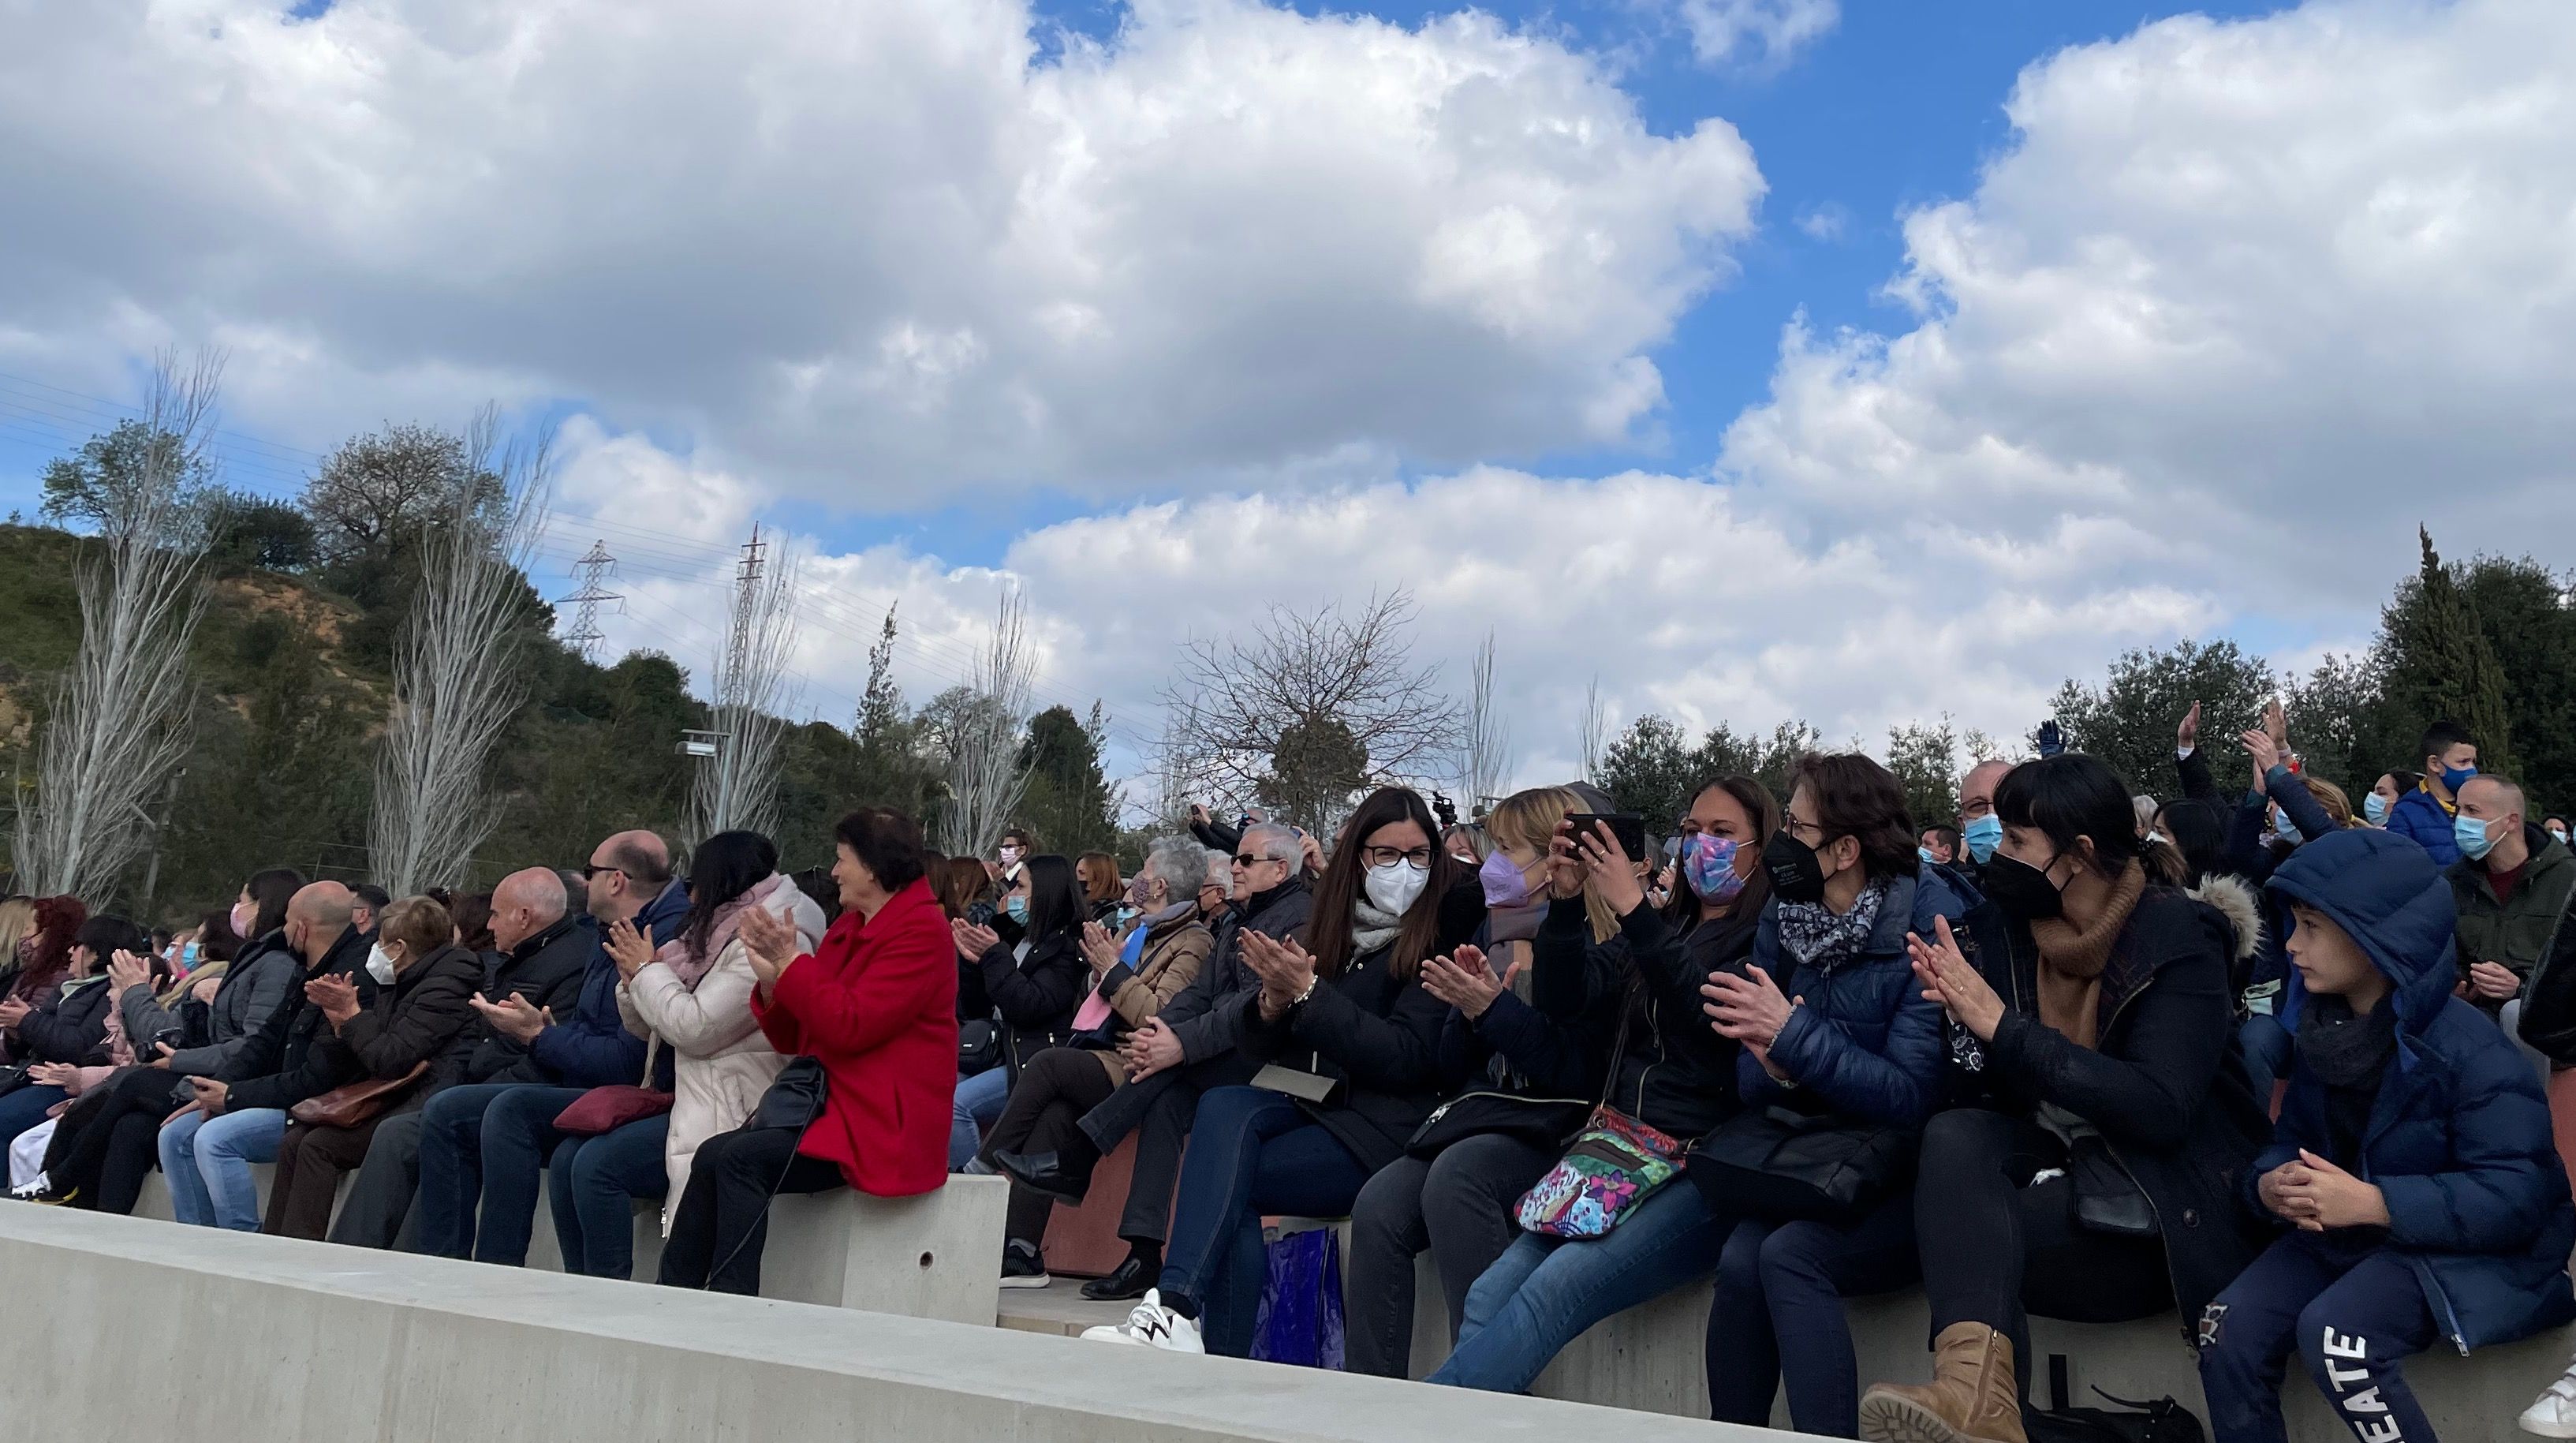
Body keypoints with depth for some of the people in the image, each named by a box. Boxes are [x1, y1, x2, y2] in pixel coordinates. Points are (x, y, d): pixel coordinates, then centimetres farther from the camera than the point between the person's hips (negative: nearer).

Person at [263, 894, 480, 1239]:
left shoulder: (444, 986, -13)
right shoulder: (397, 986, 17)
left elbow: (390, 1062, -21)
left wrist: (353, 1014, -6)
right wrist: (341, 1021, 1)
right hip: (393, 1101, 10)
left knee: (318, 1145, -17)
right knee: (294, 1141, -1)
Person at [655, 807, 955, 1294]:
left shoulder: (922, 930, -10)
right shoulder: (848, 929, 17)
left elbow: (849, 1026, -21)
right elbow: (791, 1039, 17)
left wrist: (792, 962, -13)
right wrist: (772, 979, -1)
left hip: (881, 1125, -8)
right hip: (829, 1103, 8)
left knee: (741, 1157, -25)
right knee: (711, 1157, -13)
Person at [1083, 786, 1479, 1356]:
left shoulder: (1443, 933, -2)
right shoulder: (1332, 926, 14)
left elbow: (1405, 1058, -12)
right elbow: (1254, 1046, 14)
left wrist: (1308, 993, -16)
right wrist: (1274, 1001, -10)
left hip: (1381, 1128, -5)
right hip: (1308, 1104, 5)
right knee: (1223, 1106, -28)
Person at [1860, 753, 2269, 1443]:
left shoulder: (2174, 937, -11)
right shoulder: (2004, 931, 4)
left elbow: (2161, 1110, -24)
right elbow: (1973, 1098, 4)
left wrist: (2003, 1026, -24)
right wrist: (1961, 1018, -18)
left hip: (2158, 1216, -5)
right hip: (2056, 1173, 5)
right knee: (1954, 1135, -28)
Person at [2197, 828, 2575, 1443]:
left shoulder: (2466, 1047, -20)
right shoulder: (2321, 1030, 3)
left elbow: (2518, 1195, -24)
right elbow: (2292, 1137, 9)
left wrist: (2377, 1204, -32)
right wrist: (2270, 1184, -16)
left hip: (2463, 1250, -6)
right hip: (2344, 1233, 7)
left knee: (2333, 1331, -32)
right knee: (2230, 1328, -16)